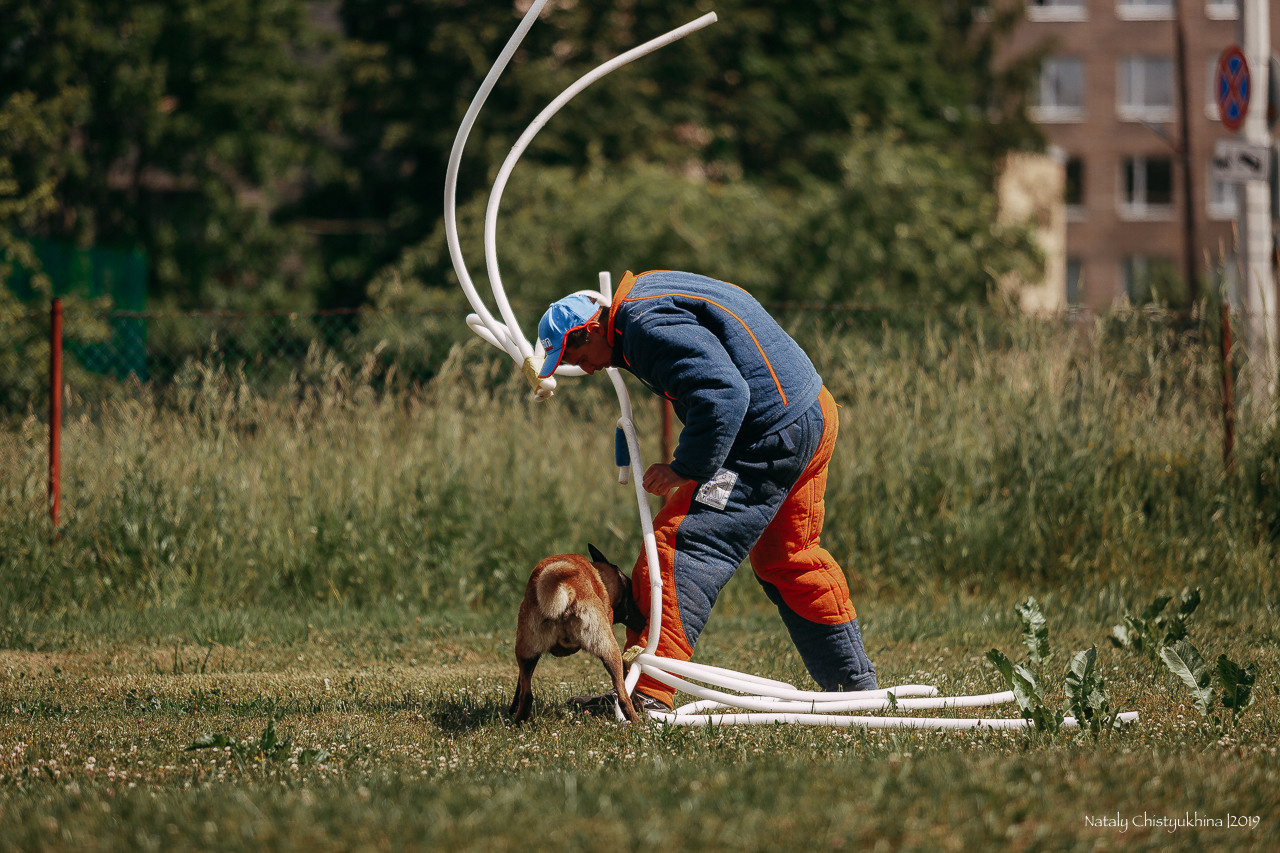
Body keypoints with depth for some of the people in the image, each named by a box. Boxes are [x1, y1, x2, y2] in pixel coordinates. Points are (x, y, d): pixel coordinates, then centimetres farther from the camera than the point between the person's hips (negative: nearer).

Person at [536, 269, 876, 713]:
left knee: (682, 545, -13)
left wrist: (686, 469, -23)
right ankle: (854, 682, 36)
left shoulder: (650, 325, -19)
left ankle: (646, 694, -20)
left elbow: (723, 393, -30)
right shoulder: (645, 294, 15)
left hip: (772, 437, -11)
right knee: (789, 558, 26)